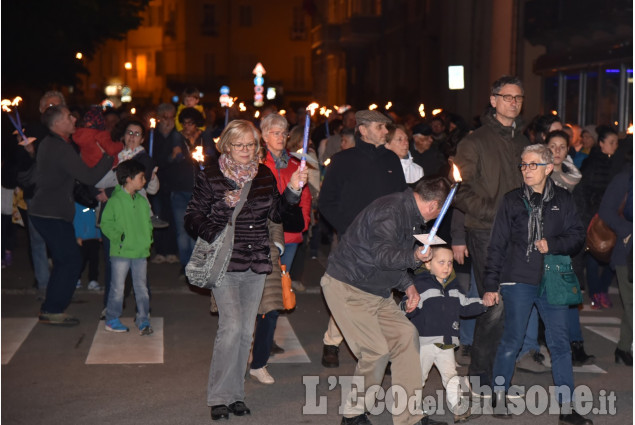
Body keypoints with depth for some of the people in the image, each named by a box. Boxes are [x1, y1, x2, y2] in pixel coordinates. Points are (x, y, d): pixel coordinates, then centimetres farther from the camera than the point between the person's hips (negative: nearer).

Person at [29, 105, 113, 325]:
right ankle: (52, 311, 0)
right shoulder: (62, 149, -19)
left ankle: (50, 308, 20)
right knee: (71, 260, -4)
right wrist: (109, 157, -12)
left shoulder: (48, 144, 13)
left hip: (42, 211, 10)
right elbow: (89, 177, -21)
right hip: (53, 214, -10)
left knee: (63, 260, 16)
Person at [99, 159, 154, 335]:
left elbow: (148, 222, 20)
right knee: (118, 288, 3)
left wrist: (148, 237, 6)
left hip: (141, 251, 5)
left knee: (141, 287, 7)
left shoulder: (142, 202, 10)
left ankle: (143, 319, 14)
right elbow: (106, 224, -8)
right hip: (121, 252, -5)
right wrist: (118, 236, -16)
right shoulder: (115, 201, -8)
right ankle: (112, 319, 16)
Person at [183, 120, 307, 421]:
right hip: (225, 261, -5)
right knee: (231, 326, -14)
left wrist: (293, 190, -4)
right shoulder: (210, 175, -4)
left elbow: (276, 213, 10)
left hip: (257, 262, 5)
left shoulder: (264, 175, 8)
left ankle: (236, 393, 22)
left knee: (246, 330, 10)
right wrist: (214, 236, -19)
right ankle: (219, 396, -1)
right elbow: (193, 216, -2)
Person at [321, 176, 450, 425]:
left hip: (376, 291, 10)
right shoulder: (389, 211, -21)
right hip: (347, 287, -10)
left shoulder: (413, 217, 11)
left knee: (406, 336, 1)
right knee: (376, 351, -13)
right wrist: (413, 257, -53)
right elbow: (383, 254, -37)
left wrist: (407, 285, 6)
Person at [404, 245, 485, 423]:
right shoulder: (420, 285, -14)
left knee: (452, 377, 12)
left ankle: (459, 410, 23)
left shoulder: (454, 287, 10)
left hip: (446, 342, 6)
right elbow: (405, 307, -25)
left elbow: (465, 306, 22)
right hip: (424, 341, -6)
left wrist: (484, 303, 14)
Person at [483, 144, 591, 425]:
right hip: (518, 280, -2)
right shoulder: (512, 200, 3)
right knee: (512, 340, 1)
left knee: (560, 343, 3)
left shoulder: (562, 200, 7)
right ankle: (499, 398, 18)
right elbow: (497, 245, 4)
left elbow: (577, 236, 5)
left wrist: (552, 244, -14)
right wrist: (491, 285, 1)